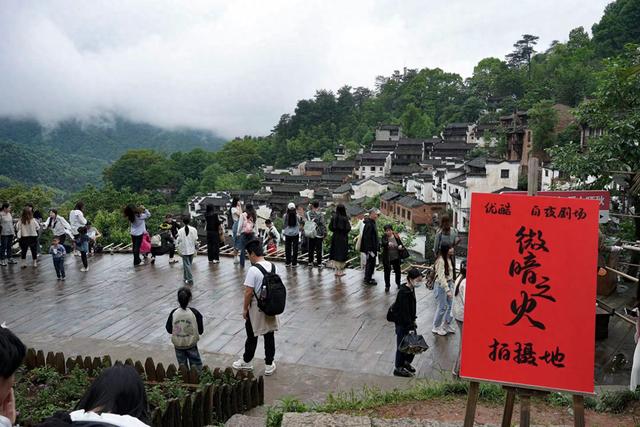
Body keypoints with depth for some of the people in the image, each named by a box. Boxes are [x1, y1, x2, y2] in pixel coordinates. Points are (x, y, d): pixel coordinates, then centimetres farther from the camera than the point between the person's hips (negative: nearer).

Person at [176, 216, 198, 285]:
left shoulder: (180, 231, -11)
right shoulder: (194, 230, -6)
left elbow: (178, 241, -8)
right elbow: (196, 240, -2)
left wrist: (179, 251, 2)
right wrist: (196, 247, 12)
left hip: (184, 250, -3)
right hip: (191, 250, 3)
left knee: (187, 265, 1)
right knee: (189, 264, 17)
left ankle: (190, 279, -3)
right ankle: (186, 278, 28)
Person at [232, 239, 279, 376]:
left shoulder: (253, 270, -22)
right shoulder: (274, 267, -3)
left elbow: (248, 292, -20)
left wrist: (245, 309, -7)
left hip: (256, 308, -5)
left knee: (252, 337, 14)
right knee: (269, 336, 13)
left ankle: (246, 362, 33)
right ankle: (269, 365, 23)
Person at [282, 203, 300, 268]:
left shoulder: (285, 216, -10)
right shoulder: (297, 216, -13)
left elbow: (284, 224, 1)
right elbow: (299, 225, -1)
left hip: (287, 234, 1)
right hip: (295, 234, -1)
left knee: (287, 249, 11)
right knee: (295, 249, 6)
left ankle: (287, 262, 16)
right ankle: (294, 263, 8)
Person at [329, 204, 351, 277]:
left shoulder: (334, 218, -2)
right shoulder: (344, 219, -15)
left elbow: (330, 227, 0)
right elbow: (347, 229, -17)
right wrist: (349, 224, 2)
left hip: (335, 237, 5)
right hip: (343, 238, -5)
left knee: (335, 255, 12)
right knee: (342, 255, 4)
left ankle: (337, 270, 18)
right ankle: (340, 271, 7)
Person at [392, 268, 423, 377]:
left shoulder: (411, 289, 5)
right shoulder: (403, 293, -25)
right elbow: (404, 311, -25)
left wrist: (413, 320, 17)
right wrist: (410, 325, -22)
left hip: (408, 321, 9)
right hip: (402, 323, -9)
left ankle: (406, 362, 36)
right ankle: (399, 368, 17)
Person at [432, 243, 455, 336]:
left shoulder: (448, 258, 2)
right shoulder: (440, 261, -23)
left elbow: (450, 273, 10)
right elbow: (441, 277, -24)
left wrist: (451, 286, 9)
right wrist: (447, 290, -25)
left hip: (449, 284, 8)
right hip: (441, 285, -8)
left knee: (449, 306, 14)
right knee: (442, 307, 3)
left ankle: (446, 325, 32)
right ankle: (436, 328, 20)